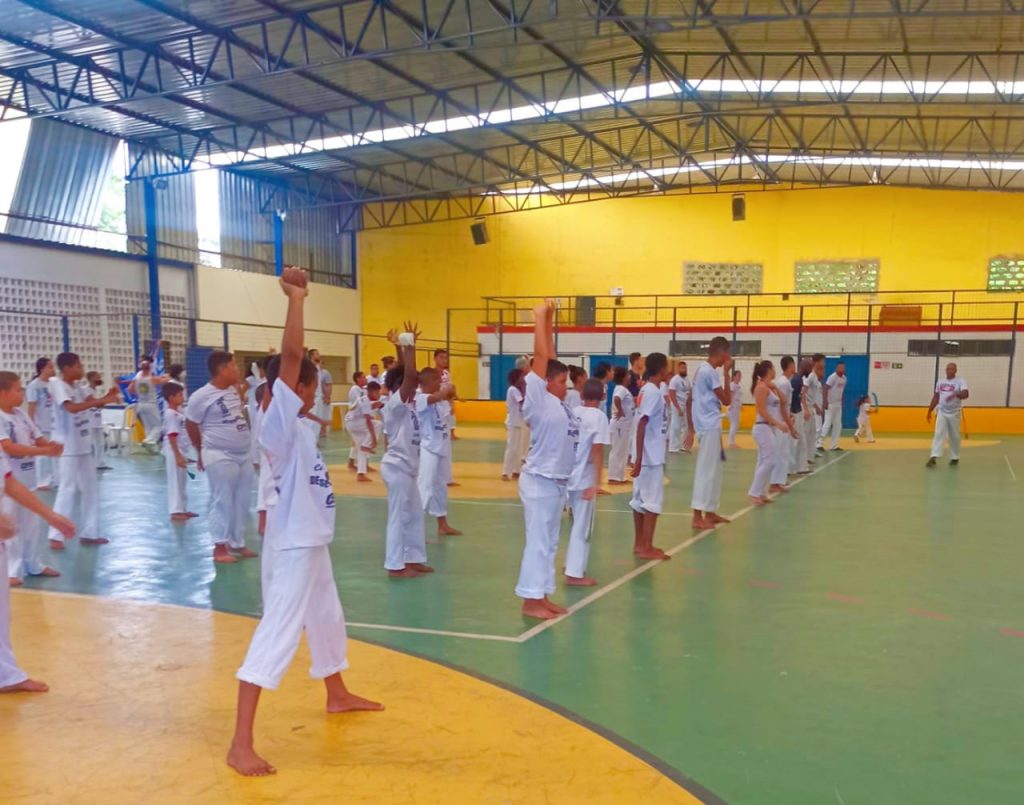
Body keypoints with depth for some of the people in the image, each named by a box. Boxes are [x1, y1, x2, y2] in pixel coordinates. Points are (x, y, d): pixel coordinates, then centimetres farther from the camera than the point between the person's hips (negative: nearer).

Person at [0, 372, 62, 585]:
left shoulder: (21, 413, 8)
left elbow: (38, 438, 11)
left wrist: (51, 446, -12)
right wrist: (42, 451, -30)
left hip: (27, 477, 8)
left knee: (32, 523, 17)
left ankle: (34, 564, 30)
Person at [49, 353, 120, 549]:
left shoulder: (77, 387, 10)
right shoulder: (58, 386, -16)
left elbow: (95, 403, 6)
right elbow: (72, 408, -31)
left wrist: (107, 396, -14)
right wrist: (104, 400, -34)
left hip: (83, 446, 9)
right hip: (67, 448, -9)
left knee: (90, 489, 12)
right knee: (67, 489, -9)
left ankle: (89, 533, 19)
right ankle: (56, 536, -2)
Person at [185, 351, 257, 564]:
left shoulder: (234, 390, 7)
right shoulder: (201, 396, -14)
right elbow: (190, 425, -3)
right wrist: (201, 451, 6)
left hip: (244, 454, 7)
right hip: (220, 457, -7)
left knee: (242, 501, 11)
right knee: (222, 501, -3)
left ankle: (237, 543, 22)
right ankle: (220, 548, 5)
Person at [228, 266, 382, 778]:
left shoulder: (299, 426, 8)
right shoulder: (278, 423, -18)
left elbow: (294, 362, 21)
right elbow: (289, 358, -28)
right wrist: (296, 299, -28)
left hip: (312, 542, 10)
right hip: (293, 547, -10)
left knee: (327, 619, 26)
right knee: (277, 635, -11)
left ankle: (337, 695, 48)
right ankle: (241, 743, -7)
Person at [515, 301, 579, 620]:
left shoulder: (558, 403, 8)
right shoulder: (538, 402, -12)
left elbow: (549, 357, 9)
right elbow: (540, 357, -14)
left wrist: (549, 320, 12)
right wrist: (540, 318, -8)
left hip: (557, 481, 9)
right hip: (539, 481, -8)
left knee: (548, 542, 13)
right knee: (538, 541, -3)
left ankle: (542, 597, 22)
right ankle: (530, 601, 6)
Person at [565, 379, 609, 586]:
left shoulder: (574, 413, 7)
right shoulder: (598, 416, -11)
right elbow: (597, 450, -19)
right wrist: (596, 482, -20)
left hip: (569, 476, 7)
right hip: (585, 479, -7)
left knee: (578, 523, 22)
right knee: (582, 527, 3)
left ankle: (573, 565, 31)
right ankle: (574, 573, 7)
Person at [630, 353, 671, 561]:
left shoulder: (647, 390, 11)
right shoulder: (653, 392, -16)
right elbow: (641, 424, -22)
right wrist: (639, 457, -24)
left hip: (647, 456, 9)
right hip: (651, 457, -9)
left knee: (641, 500, 12)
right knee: (653, 501, -3)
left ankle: (639, 544, 19)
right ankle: (646, 548, 1)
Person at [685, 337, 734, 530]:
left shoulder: (701, 369, 13)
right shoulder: (710, 372, -15)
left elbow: (689, 402, 16)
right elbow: (727, 400, -13)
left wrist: (691, 430, 18)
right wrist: (727, 373, -9)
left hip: (707, 426, 10)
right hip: (710, 427, -10)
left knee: (713, 470, 15)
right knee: (706, 471, -8)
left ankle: (710, 512, 23)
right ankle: (698, 516, -6)